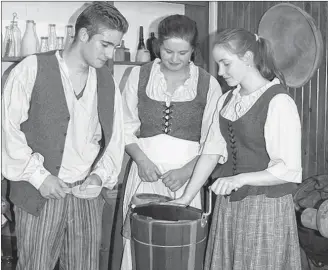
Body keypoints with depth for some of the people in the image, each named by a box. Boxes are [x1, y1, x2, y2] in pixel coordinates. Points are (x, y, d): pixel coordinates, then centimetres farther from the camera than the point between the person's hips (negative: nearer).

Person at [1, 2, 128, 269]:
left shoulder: (107, 81, 8)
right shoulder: (32, 69, -6)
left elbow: (115, 137, 11)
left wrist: (100, 175, -5)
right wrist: (38, 175, -12)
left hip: (87, 194, 4)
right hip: (39, 194, -3)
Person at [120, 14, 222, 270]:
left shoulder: (208, 84, 1)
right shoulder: (139, 75, 5)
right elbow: (126, 126, 7)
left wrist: (186, 171, -12)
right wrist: (141, 160, -9)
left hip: (187, 174, -1)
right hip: (145, 171, 1)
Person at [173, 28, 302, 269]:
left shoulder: (279, 102, -14)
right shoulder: (227, 100, 8)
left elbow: (289, 170, -16)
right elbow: (212, 151, 6)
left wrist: (240, 179, -26)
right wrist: (186, 198, 2)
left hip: (266, 207, -6)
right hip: (228, 204, 6)